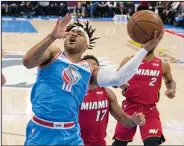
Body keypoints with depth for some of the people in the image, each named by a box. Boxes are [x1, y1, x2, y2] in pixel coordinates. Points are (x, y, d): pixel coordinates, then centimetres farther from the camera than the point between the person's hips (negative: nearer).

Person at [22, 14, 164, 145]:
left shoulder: (89, 70, 9)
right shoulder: (53, 54, 2)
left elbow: (118, 78, -7)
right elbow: (27, 62, -18)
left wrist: (145, 48, -10)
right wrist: (52, 37, -31)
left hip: (69, 134, 3)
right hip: (41, 131, -3)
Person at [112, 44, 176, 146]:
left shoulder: (163, 65, 5)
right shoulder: (129, 61, 0)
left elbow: (170, 81, 23)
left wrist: (172, 90, 1)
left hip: (150, 109, 0)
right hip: (130, 106, 0)